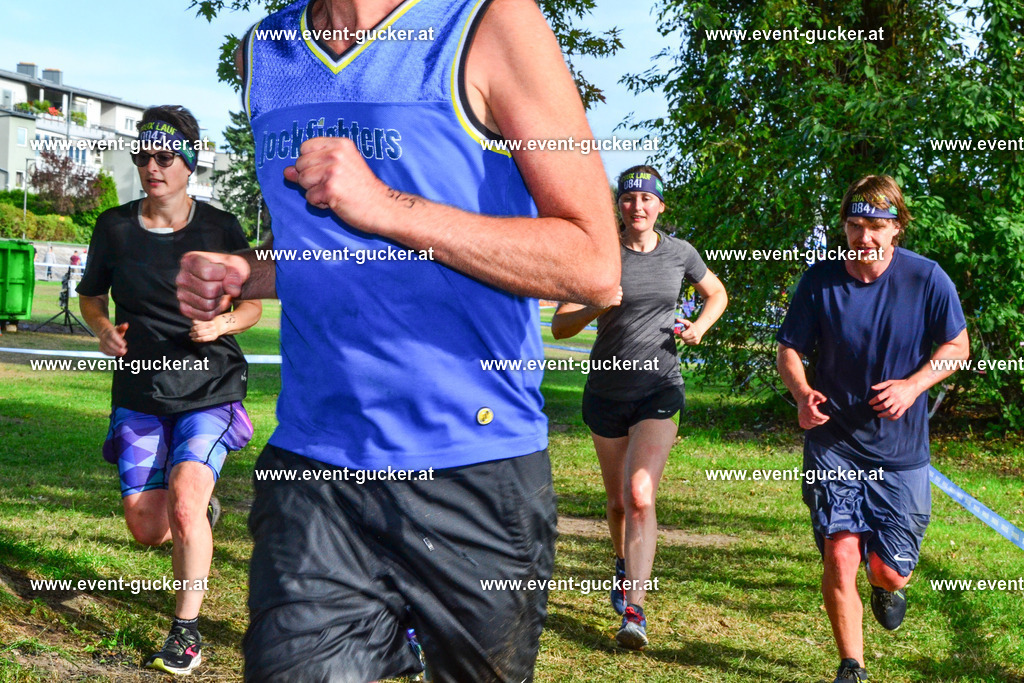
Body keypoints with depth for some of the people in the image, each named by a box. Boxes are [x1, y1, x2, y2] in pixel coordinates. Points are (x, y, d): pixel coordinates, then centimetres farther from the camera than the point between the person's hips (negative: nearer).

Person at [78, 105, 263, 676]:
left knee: (183, 504, -21)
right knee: (148, 529, 3)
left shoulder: (221, 229, -4)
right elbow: (92, 295, 16)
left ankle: (188, 630, -4)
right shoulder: (114, 227, 1)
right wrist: (104, 329, -6)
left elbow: (252, 305, 6)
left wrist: (221, 324, -15)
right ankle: (204, 505, 40)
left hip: (211, 388, -3)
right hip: (140, 390, 3)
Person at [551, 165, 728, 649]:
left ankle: (634, 612, -17)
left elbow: (717, 293, 20)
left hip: (659, 391, -1)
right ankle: (623, 564, 46)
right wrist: (598, 307, -26)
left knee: (640, 496, -18)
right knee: (618, 501, 13)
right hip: (606, 391, 1)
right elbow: (559, 326, -6)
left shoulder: (679, 253, 1)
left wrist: (699, 327, 0)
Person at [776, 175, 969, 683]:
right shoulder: (819, 281, -8)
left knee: (891, 571, 3)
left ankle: (886, 585, 43)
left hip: (901, 450, 0)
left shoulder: (927, 279, -9)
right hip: (833, 444, 0)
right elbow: (789, 350, -2)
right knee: (841, 555, -12)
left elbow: (957, 346, 2)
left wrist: (913, 385, -16)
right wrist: (802, 392, -24)